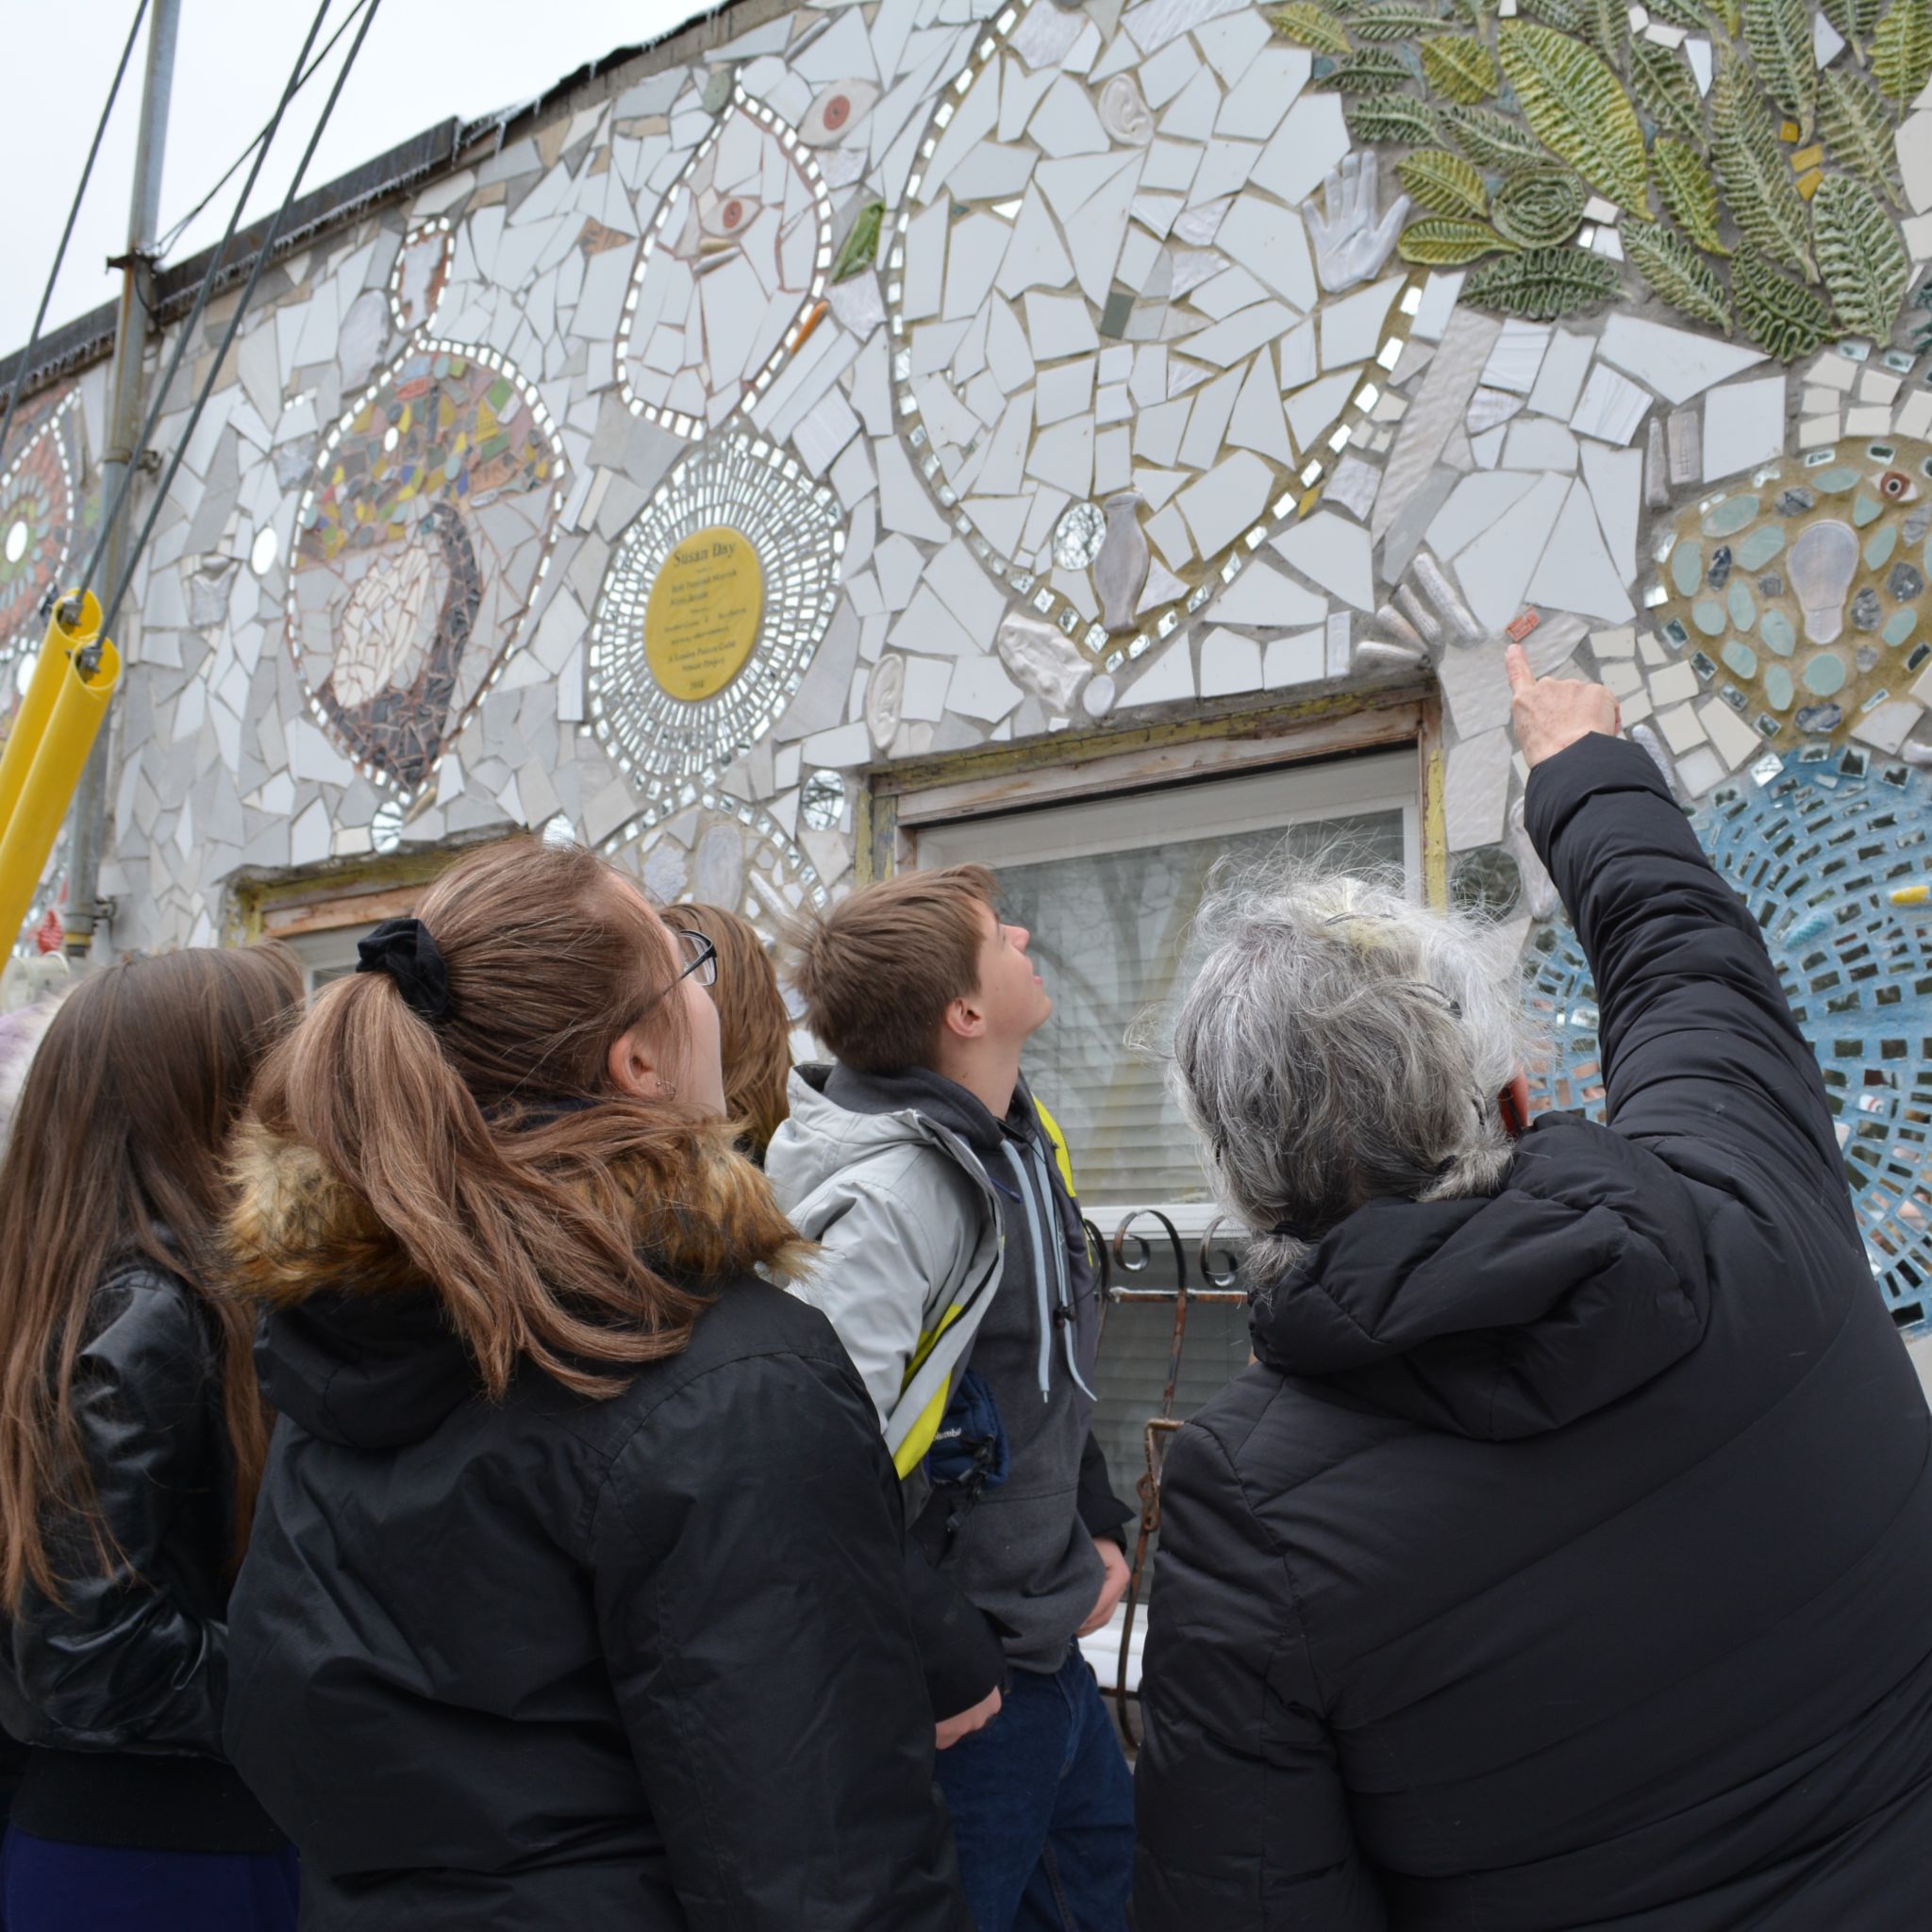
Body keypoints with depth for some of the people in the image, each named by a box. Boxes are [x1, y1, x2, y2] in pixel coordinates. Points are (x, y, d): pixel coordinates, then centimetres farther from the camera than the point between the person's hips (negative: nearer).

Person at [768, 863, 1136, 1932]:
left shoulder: (1020, 1140, 2)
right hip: (964, 1694, -9)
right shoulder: (891, 1194, -28)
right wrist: (942, 1668, -23)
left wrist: (1098, 1527, 10)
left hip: (1045, 1640, 9)